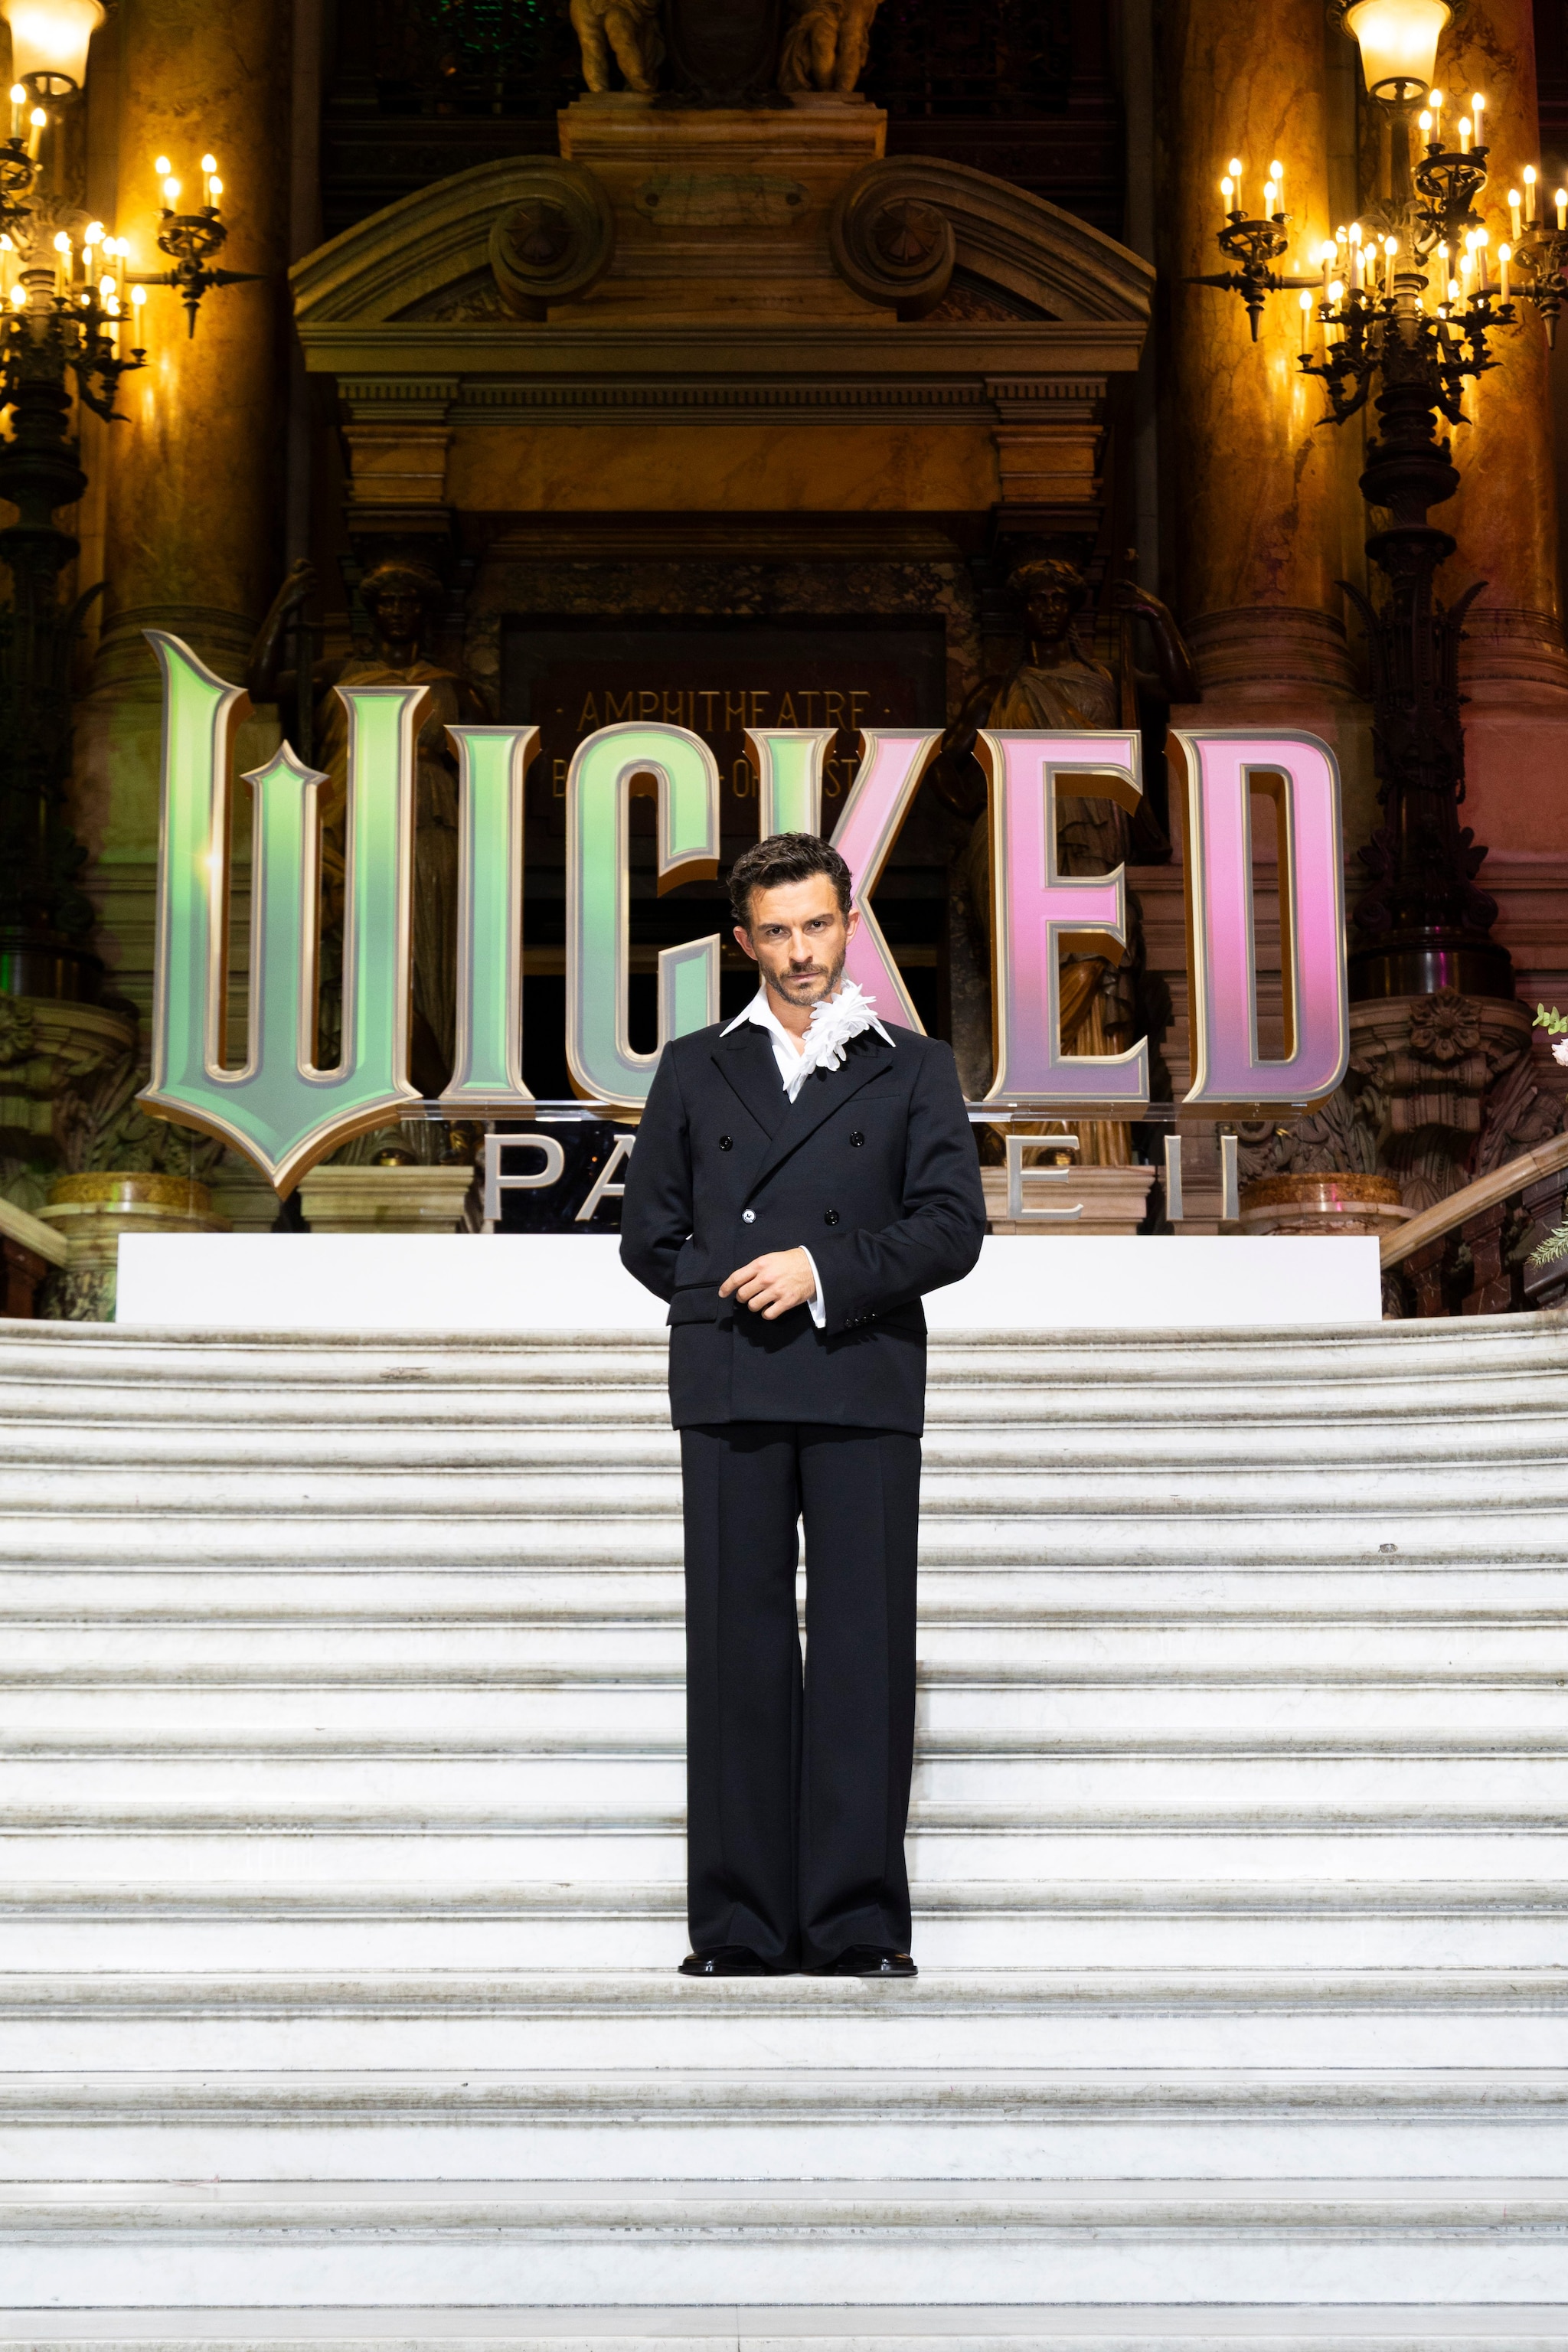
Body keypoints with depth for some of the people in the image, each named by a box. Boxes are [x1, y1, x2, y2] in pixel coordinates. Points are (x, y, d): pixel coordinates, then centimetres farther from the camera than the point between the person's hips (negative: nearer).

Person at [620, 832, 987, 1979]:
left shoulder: (915, 1068, 12)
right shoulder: (696, 1069, 17)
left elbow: (953, 1226, 1)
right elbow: (649, 1235, 15)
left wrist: (827, 1269, -10)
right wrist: (736, 1289, 1)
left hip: (865, 1384, -1)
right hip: (729, 1389, 2)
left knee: (864, 1646, -4)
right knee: (737, 1647, 1)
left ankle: (858, 1920, 2)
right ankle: (743, 1922, 6)